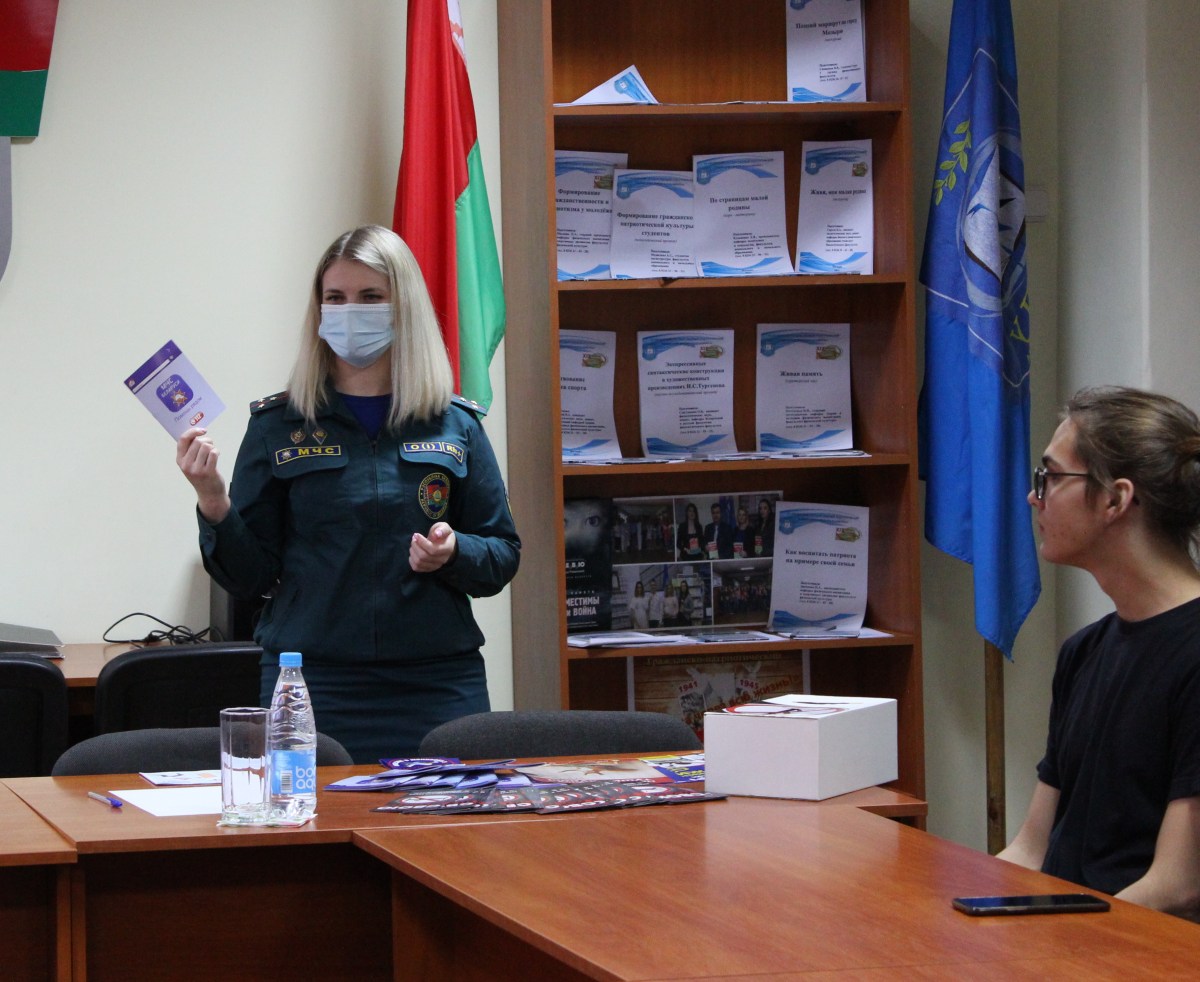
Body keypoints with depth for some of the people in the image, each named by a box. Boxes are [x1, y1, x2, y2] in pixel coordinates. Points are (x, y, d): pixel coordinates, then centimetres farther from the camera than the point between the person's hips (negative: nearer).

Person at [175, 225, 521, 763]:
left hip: (438, 685, 1)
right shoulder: (278, 425, 5)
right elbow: (251, 576, 2)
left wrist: (454, 553, -11)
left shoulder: (456, 425, 7)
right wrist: (214, 506, -15)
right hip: (311, 685, -1)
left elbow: (503, 557, 8)